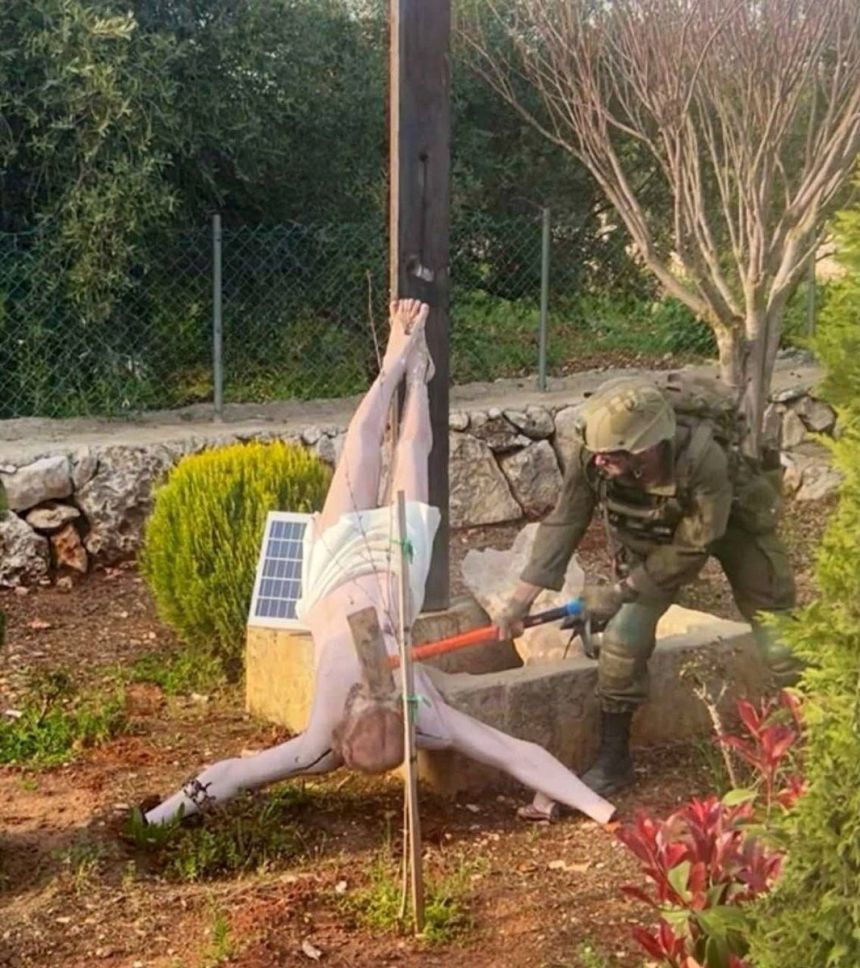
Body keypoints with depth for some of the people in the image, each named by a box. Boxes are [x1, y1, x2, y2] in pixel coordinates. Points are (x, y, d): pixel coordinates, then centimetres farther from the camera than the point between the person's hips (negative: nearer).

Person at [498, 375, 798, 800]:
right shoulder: (591, 457, -33)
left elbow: (692, 548, -31)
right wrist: (521, 599, -23)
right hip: (653, 533, 3)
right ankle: (613, 760, 6)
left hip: (733, 523, -3)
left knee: (777, 635, -1)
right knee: (624, 636, -9)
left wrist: (620, 592, -27)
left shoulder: (703, 459, -43)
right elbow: (564, 523, -21)